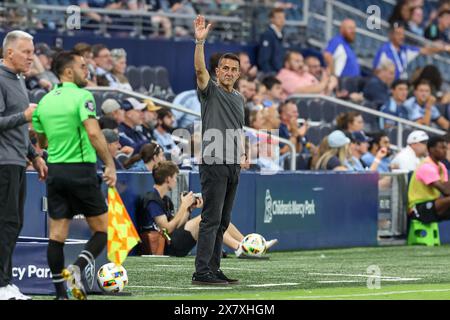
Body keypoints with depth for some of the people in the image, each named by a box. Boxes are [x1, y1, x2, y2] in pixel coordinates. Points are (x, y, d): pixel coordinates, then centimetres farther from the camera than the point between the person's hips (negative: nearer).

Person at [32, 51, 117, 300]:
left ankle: (60, 294, 2)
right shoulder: (82, 97, -9)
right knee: (101, 230, 5)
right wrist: (110, 164, -19)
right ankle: (78, 268, -18)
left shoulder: (44, 101, 10)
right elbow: (93, 133, -22)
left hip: (55, 170, 6)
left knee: (57, 235, 5)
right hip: (81, 170, -5)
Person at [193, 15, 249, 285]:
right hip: (214, 164, -7)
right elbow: (200, 69, -20)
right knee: (211, 219, -11)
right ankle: (202, 272, -13)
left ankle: (214, 269, 12)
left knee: (222, 222, 8)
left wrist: (243, 156, 13)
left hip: (233, 166, 7)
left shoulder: (239, 98, 19)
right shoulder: (211, 91, -2)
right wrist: (200, 42, -33)